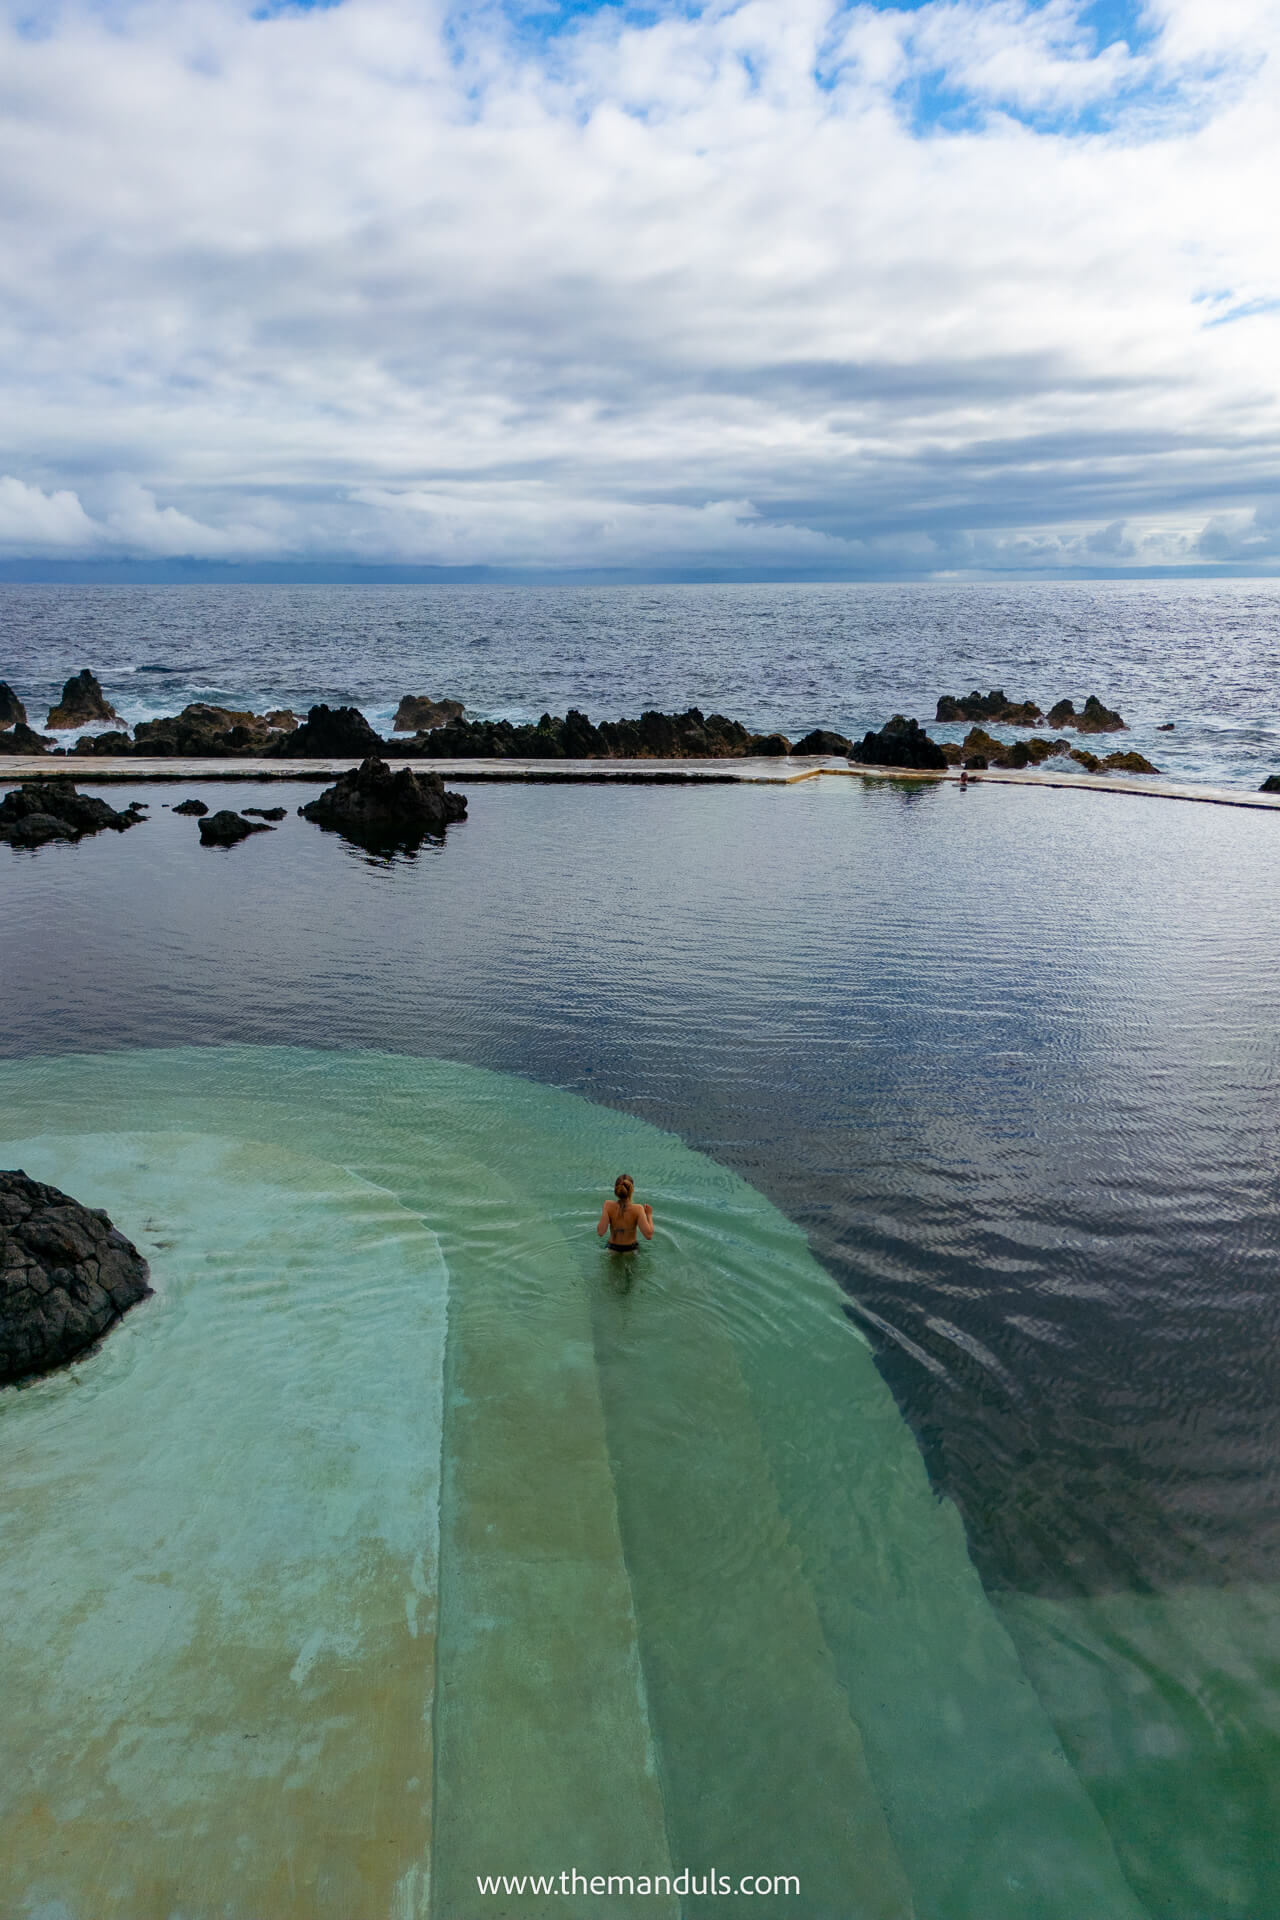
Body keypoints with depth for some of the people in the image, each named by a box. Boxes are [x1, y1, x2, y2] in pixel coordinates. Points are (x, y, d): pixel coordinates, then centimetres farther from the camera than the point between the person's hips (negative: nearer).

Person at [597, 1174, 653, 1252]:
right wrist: (649, 1215, -8)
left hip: (613, 1249, 2)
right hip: (630, 1249, -2)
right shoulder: (637, 1209, -23)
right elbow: (649, 1235, -23)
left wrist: (603, 1212, -7)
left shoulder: (609, 1205, -21)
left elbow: (600, 1232, -23)